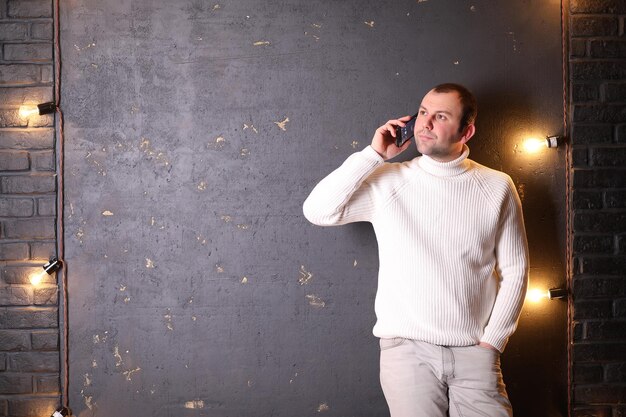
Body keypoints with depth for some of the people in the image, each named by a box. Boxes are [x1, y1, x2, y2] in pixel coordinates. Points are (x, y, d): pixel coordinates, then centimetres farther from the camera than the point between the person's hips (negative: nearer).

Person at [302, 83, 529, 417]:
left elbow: (514, 270, 5)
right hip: (408, 349, -1)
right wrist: (374, 154, -10)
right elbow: (317, 211, -10)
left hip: (475, 352, 1)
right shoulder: (387, 181, 0)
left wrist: (491, 342, 0)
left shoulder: (497, 187, 1)